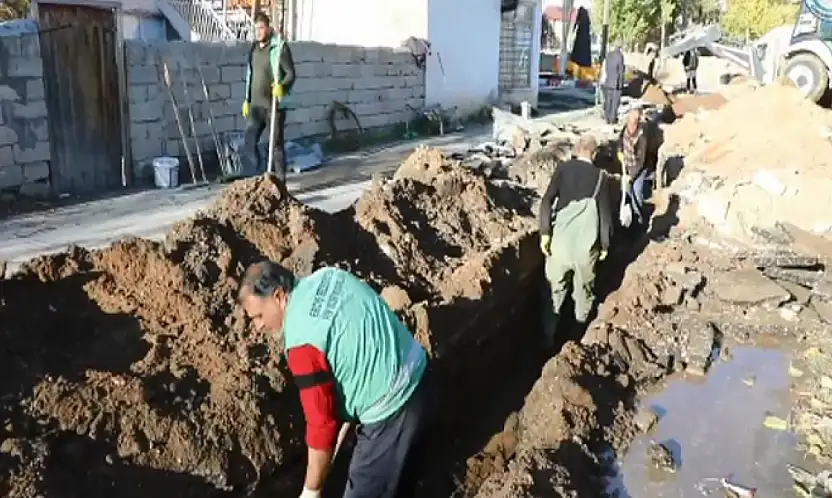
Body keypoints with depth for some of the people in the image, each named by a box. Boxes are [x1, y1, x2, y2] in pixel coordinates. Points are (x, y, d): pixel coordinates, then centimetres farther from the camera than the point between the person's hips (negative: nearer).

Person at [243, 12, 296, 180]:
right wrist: (247, 100, 19)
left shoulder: (280, 47, -10)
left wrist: (282, 86, -32)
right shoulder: (254, 47, 12)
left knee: (276, 144, 1)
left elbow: (291, 73, -13)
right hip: (256, 105, 6)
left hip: (274, 105, -6)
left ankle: (281, 180, 11)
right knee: (249, 143, 3)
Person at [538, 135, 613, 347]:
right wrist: (605, 244, 8)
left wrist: (545, 232, -8)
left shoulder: (563, 169, 0)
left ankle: (549, 337, 18)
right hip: (586, 244, -1)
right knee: (584, 290, 19)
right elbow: (605, 213, -1)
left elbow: (547, 201, -10)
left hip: (560, 239, 1)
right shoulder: (599, 176, -1)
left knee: (554, 289, 13)